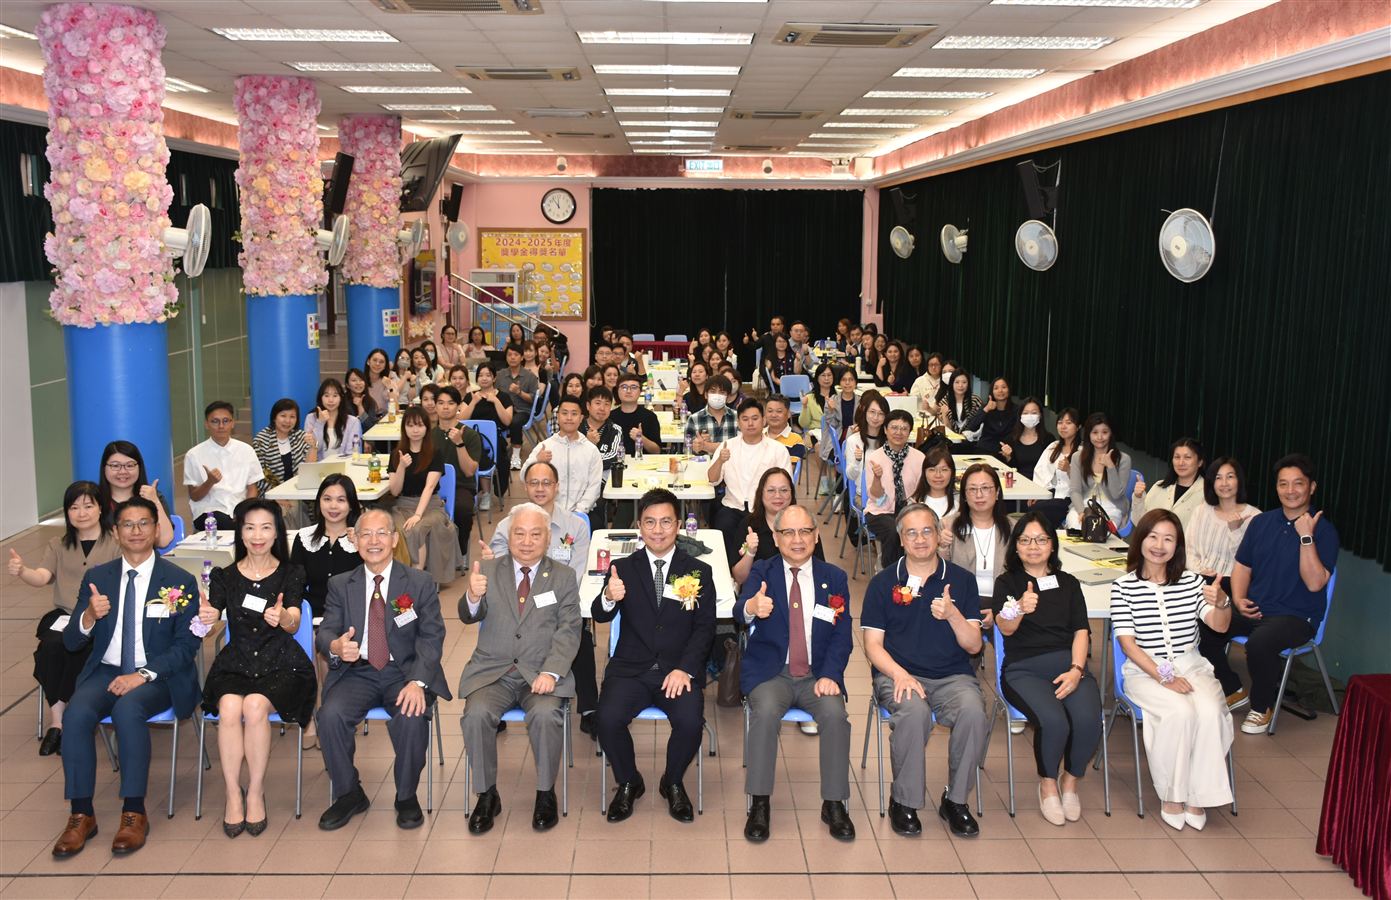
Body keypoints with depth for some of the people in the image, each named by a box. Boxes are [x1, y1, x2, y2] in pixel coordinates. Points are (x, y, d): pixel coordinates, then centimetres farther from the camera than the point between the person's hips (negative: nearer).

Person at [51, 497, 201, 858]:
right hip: (106, 671, 3)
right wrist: (89, 616, -19)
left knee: (128, 708, -33)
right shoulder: (97, 577, 7)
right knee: (76, 713, -27)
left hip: (157, 675, -3)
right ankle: (81, 814, -17)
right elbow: (71, 642, 5)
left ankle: (134, 813, -23)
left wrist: (144, 675, -20)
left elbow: (186, 645, -6)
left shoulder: (179, 581, -2)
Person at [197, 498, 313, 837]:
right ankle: (233, 794, -16)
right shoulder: (225, 576, 7)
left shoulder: (291, 574, 3)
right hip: (235, 664, 1)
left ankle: (256, 793, -13)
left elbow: (294, 625, -11)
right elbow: (210, 620, -6)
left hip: (280, 666, -1)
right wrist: (206, 618, -32)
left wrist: (282, 617, -36)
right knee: (229, 707, -30)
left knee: (255, 706, -30)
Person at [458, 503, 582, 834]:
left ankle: (546, 793, -6)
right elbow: (469, 617, -4)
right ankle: (487, 795, -5)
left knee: (546, 714, -29)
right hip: (492, 671, 1)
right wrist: (473, 598, -29)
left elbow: (568, 631, 0)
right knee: (476, 714, -26)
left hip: (542, 673, -1)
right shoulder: (488, 571, 8)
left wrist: (550, 673, -16)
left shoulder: (564, 576, 7)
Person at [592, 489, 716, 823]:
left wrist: (684, 669, -14)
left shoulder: (699, 572, 7)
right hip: (630, 669, 1)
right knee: (607, 719, -25)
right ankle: (628, 783, 5)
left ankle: (673, 783, 5)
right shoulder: (623, 568, 8)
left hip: (680, 670, 0)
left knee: (690, 722, -27)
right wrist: (609, 598, -29)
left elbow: (705, 627, 1)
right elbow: (600, 616, -4)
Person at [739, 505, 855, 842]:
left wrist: (830, 675, -13)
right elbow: (741, 609, -20)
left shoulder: (835, 578, 7)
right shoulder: (762, 572, 1)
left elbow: (843, 636, 4)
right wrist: (752, 608, -45)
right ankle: (759, 804, -18)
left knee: (835, 713, -27)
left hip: (818, 675, 2)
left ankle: (834, 804, -10)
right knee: (765, 710, -31)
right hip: (770, 673, -1)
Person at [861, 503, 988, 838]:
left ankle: (956, 801, -8)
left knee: (974, 712, -31)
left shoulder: (961, 580, 8)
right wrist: (900, 674, -16)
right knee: (914, 711, -35)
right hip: (898, 673, -1)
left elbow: (974, 646, 3)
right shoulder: (882, 583, 6)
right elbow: (872, 644, 3)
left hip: (952, 676, 2)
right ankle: (904, 801, -13)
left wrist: (953, 615, -16)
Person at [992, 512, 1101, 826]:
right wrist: (1020, 609, -31)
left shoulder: (1069, 583, 20)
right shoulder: (1007, 582, 11)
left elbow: (1081, 630, 9)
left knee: (1088, 719, -28)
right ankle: (1048, 784, -1)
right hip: (1024, 669, -3)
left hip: (1070, 664, 3)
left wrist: (1076, 670, -10)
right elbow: (1005, 628, -7)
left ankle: (1070, 781, 1)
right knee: (1054, 721, -31)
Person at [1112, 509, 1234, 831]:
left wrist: (1221, 603, -30)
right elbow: (1128, 643, -7)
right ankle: (1171, 795, -13)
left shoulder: (1192, 582, 7)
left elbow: (1220, 625, -7)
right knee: (1179, 712, -32)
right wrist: (1164, 677, -16)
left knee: (1211, 712, -28)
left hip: (1191, 667, 3)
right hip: (1145, 670, -3)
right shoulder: (1123, 587, -2)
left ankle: (1197, 795, -11)